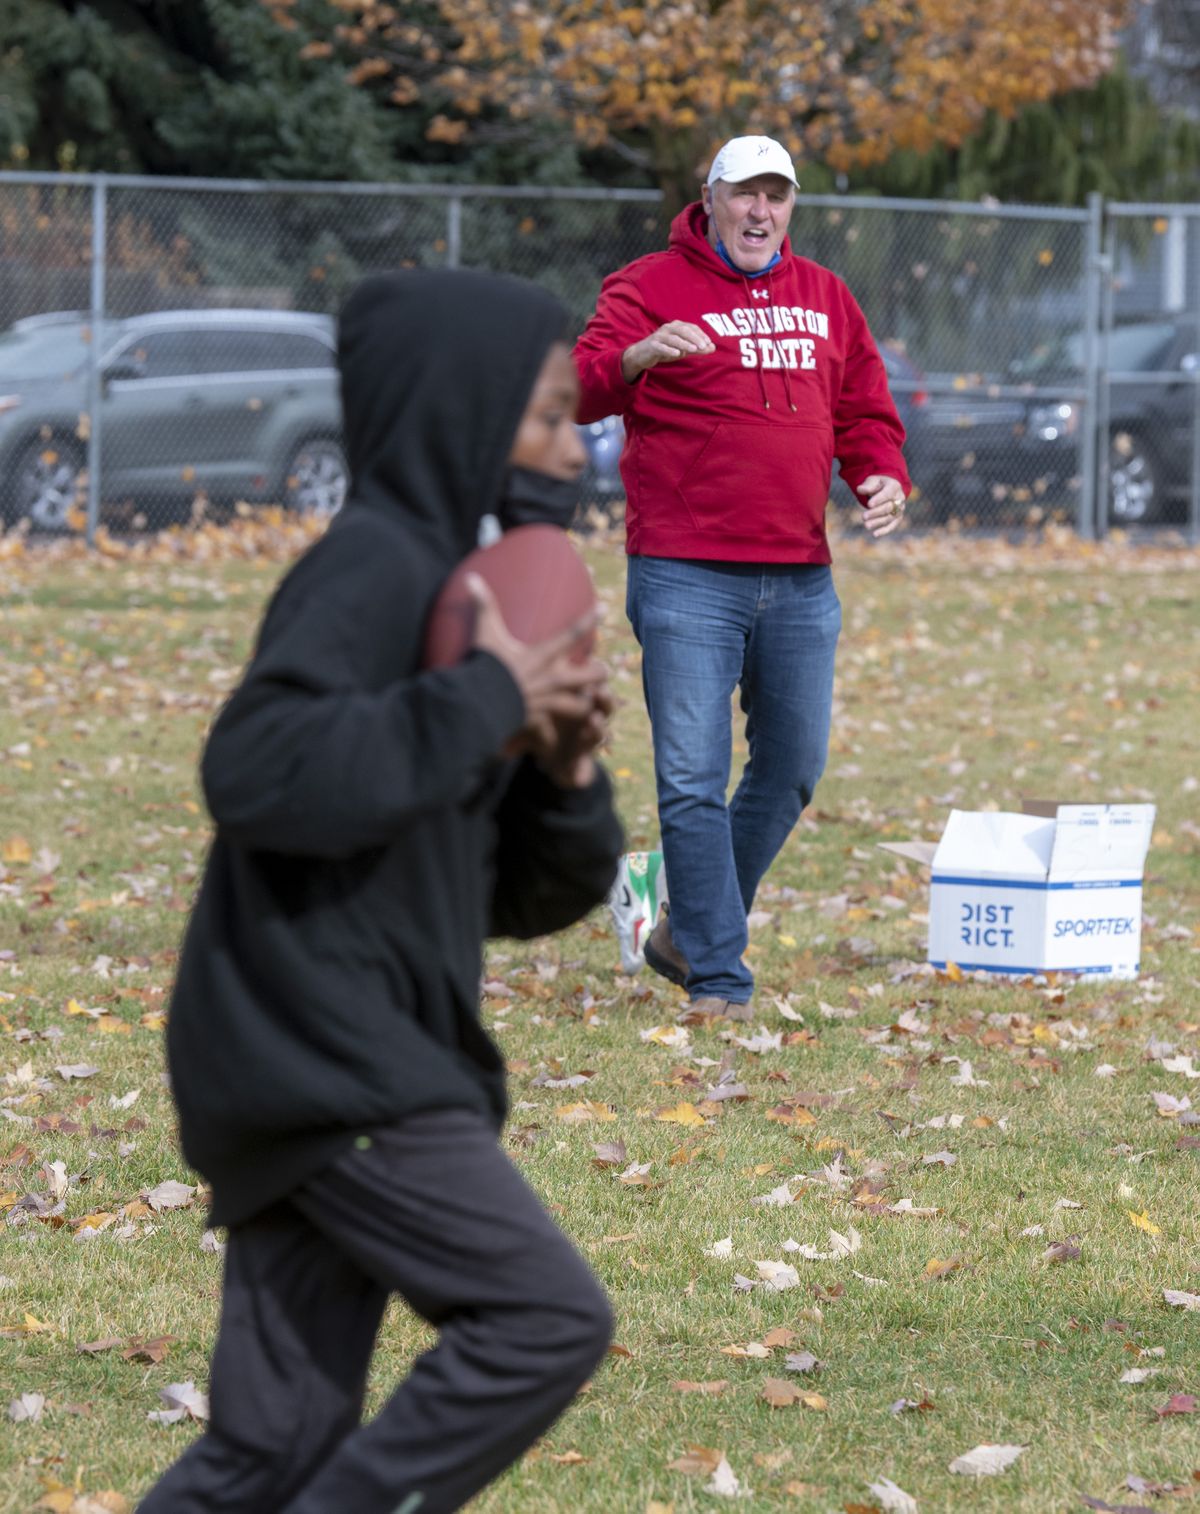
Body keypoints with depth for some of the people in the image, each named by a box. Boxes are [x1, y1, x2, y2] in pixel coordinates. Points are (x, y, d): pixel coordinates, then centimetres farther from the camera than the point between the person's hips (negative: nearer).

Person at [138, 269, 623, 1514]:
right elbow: (260, 768, -27)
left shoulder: (462, 578, 18)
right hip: (317, 1057, -9)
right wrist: (481, 705, -21)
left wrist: (562, 774, -1)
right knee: (546, 1315, -14)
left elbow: (526, 896, 20)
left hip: (376, 1066, 9)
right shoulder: (369, 566, -9)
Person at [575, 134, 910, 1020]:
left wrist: (884, 476, -1)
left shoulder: (825, 298, 15)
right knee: (693, 780, -8)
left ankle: (690, 932, 28)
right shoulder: (651, 287, -1)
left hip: (801, 581, 5)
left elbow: (865, 411, 21)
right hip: (686, 580, -5)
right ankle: (718, 979, -2)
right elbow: (581, 391, -14)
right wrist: (637, 356, -36)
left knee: (793, 768, 11)